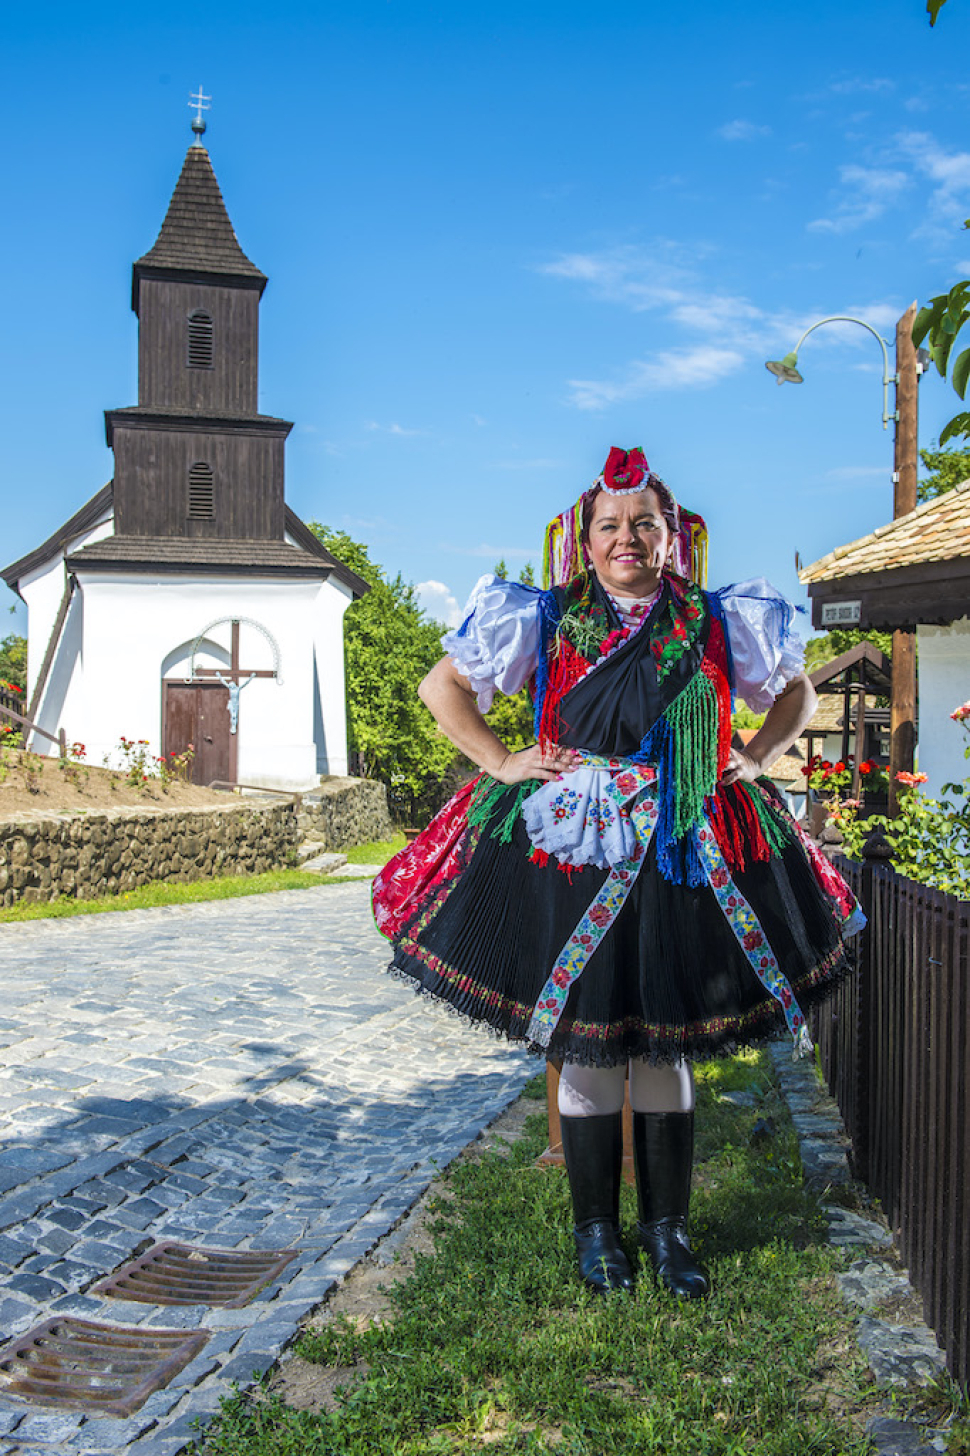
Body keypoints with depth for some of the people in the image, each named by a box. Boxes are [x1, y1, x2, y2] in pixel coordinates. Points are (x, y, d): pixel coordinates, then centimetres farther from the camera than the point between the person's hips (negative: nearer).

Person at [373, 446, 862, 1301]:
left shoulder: (715, 624, 7)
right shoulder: (547, 621, 3)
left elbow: (800, 694, 21)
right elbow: (441, 685, 10)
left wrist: (753, 762, 6)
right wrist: (500, 763, 0)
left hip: (686, 857, 2)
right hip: (570, 853, -1)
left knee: (667, 1047, 9)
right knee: (586, 1046, 4)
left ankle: (669, 1229, 24)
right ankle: (596, 1229, 22)